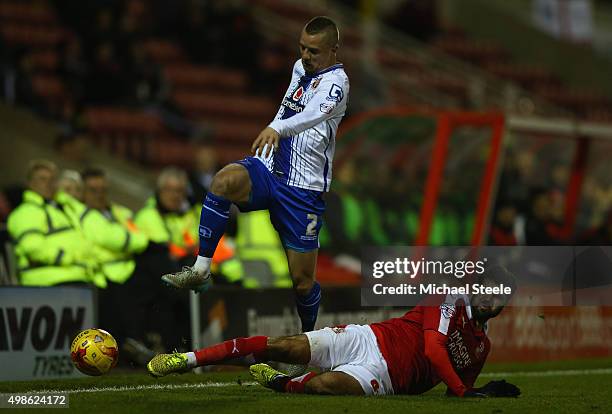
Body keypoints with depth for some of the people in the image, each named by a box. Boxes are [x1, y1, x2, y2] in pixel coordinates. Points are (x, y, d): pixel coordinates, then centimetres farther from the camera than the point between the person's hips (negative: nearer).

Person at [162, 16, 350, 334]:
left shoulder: (335, 81, -14)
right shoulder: (300, 67, 10)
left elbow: (314, 113, -38)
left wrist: (277, 128, -55)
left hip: (303, 188, -5)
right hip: (268, 168, 5)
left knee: (302, 280, 1)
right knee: (225, 180, -30)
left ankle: (308, 335, 30)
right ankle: (200, 270, -29)